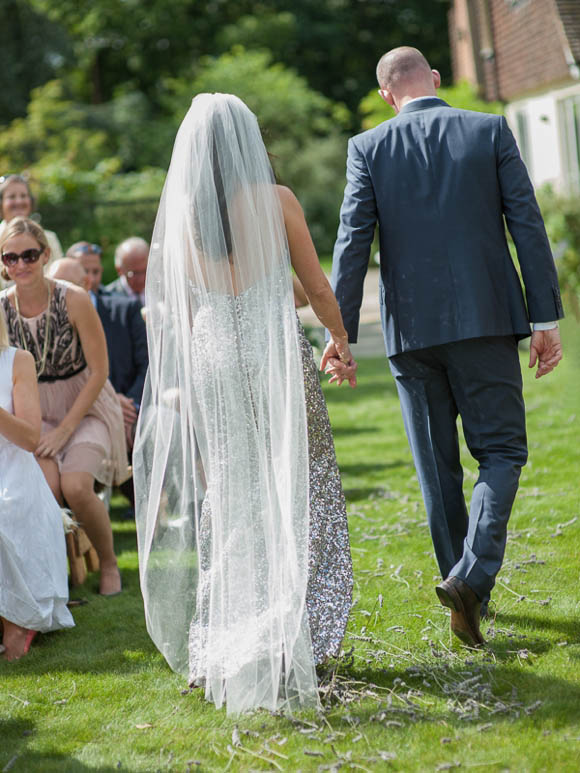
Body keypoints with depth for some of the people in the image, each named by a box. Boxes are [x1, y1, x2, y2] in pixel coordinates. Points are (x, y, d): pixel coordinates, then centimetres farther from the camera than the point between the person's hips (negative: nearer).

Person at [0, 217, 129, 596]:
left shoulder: (73, 299, -16)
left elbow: (99, 371, -12)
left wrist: (65, 429, -15)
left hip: (85, 408, -2)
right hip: (35, 413, 2)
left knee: (75, 486, -25)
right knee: (45, 485, -26)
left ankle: (109, 563, 1)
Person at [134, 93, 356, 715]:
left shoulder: (179, 212, 3)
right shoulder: (275, 200, -5)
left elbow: (176, 311, 8)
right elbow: (317, 289, 0)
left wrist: (186, 381, 18)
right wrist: (342, 343, 16)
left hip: (211, 359, 3)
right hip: (274, 351, -3)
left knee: (229, 501, 11)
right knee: (295, 494, 5)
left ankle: (230, 643, 13)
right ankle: (291, 636, 3)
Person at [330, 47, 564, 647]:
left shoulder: (368, 148, 1)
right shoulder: (490, 131, 1)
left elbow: (353, 241, -5)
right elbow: (528, 225, -2)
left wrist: (341, 329, -3)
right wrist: (545, 317, 1)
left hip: (411, 327, 1)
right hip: (486, 320, -1)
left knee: (437, 465, 12)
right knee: (501, 450, 5)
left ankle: (463, 586, 20)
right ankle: (472, 574, -15)